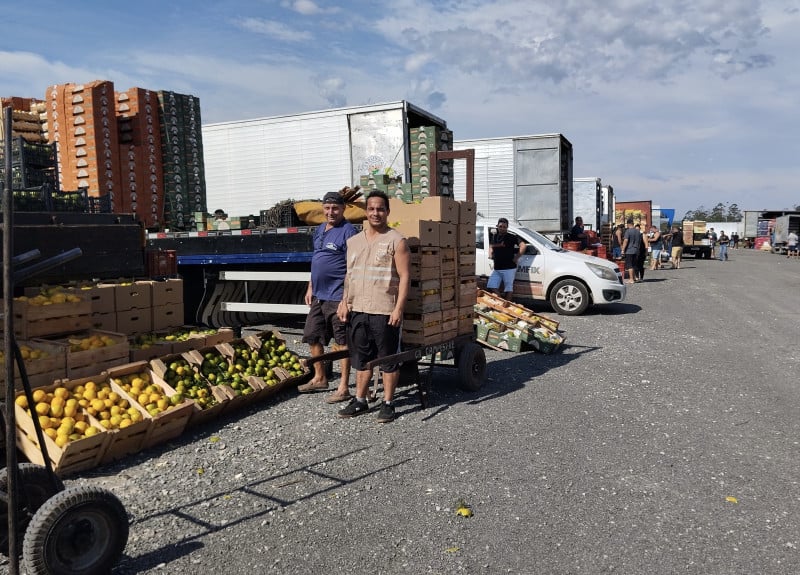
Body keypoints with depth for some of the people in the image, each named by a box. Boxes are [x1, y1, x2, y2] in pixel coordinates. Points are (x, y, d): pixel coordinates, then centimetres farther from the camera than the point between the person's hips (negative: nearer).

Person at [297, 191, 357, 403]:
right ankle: (319, 378, 35)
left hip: (337, 296, -9)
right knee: (312, 336, 18)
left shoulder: (348, 231, -13)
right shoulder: (319, 230, 13)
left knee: (342, 342, 1)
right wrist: (310, 288, 19)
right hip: (318, 295, 9)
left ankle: (343, 388, 12)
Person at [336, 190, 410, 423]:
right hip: (357, 310, 6)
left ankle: (387, 404, 16)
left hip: (384, 312, -5)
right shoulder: (353, 242, 13)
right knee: (361, 358, 14)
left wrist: (399, 308, -16)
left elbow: (405, 276, -9)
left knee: (388, 359, 4)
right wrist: (345, 301, 11)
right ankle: (360, 401, 26)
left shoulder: (396, 241, -5)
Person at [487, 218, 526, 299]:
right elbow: (491, 246, 30)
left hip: (509, 268, -6)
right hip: (496, 268, 7)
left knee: (508, 288, 1)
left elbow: (523, 246, -18)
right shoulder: (494, 237, 11)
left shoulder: (511, 237, -8)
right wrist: (490, 254, 12)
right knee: (491, 286, 3)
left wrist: (516, 257, -16)